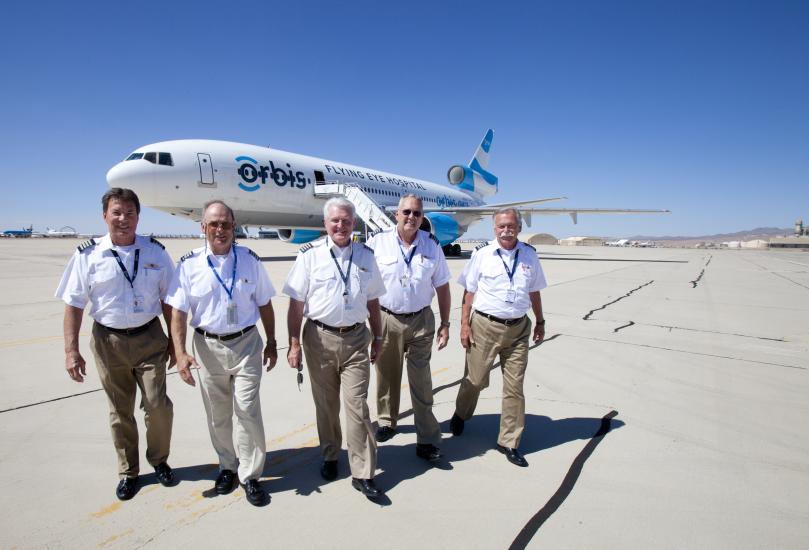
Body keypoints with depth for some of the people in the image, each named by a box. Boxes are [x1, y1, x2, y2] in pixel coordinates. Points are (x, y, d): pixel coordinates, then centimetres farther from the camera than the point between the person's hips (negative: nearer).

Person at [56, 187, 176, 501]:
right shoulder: (88, 256, -4)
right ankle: (128, 471, 31)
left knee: (157, 405, -1)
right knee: (120, 411, 13)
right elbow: (73, 305, -2)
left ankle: (159, 460, 26)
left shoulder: (155, 252, -1)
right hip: (109, 341, 0)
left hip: (149, 337, 0)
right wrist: (71, 350, -7)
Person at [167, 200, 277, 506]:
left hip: (246, 344, -1)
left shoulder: (249, 260, -2)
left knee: (247, 409, -4)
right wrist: (180, 353, -14)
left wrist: (271, 343, 5)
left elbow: (264, 305, 5)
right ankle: (227, 466, 35)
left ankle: (250, 475, 14)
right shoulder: (189, 264, -4)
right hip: (208, 347, 1)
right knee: (217, 415, 14)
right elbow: (178, 312, -5)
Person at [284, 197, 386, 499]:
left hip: (356, 338, 1)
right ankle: (330, 456, 37)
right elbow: (296, 303, -4)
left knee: (357, 404, -1)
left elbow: (372, 301, 11)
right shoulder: (310, 255, -4)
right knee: (326, 404, 14)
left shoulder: (365, 255, 5)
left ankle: (362, 474, 11)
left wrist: (377, 337, 13)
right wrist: (294, 344, -6)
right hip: (320, 338, -1)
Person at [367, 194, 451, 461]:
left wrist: (445, 324, 4)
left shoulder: (431, 245, 0)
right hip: (386, 320, 0)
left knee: (421, 382, 2)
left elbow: (442, 287, 5)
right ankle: (387, 421, 38)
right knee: (387, 377, 15)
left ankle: (427, 440, 11)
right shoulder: (378, 242, -6)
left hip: (421, 321, 0)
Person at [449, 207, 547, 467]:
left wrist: (540, 322, 18)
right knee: (475, 380, 9)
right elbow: (469, 291, -1)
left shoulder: (529, 255, 6)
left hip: (518, 329, 3)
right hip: (485, 326, -2)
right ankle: (460, 415, 40)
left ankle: (509, 442, 22)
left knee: (514, 386, 6)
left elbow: (534, 292, 15)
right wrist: (464, 324, -5)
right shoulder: (481, 254, -3)